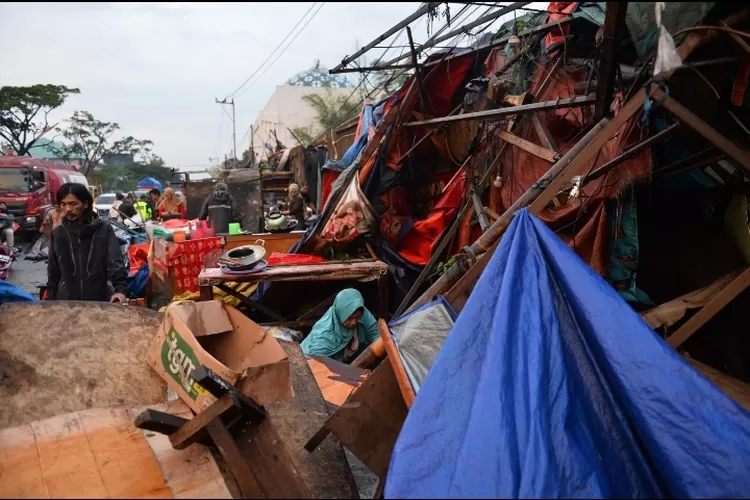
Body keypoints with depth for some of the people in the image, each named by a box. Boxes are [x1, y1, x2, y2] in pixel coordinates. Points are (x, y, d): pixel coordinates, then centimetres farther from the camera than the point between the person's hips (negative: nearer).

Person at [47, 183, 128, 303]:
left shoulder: (104, 230, -4)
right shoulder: (58, 234, 6)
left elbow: (116, 263, -14)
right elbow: (53, 274, 12)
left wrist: (120, 289, -30)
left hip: (99, 301, -2)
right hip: (66, 302, 3)